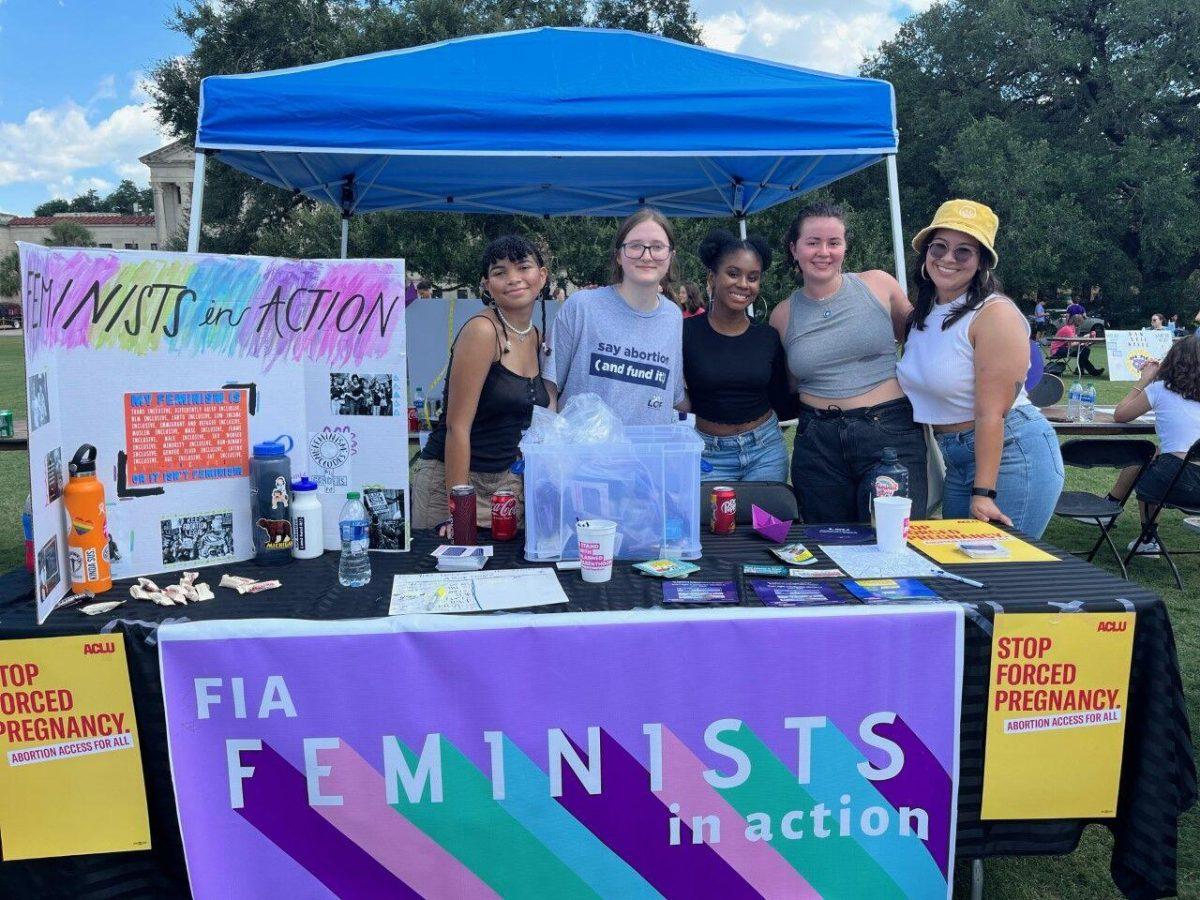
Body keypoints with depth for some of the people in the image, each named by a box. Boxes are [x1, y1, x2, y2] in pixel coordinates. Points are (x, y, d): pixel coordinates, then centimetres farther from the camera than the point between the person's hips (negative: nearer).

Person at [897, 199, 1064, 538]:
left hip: (1011, 455, -8)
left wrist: (983, 493, -23)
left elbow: (991, 414, -21)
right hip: (956, 459, 8)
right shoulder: (921, 315, 7)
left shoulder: (995, 314, -16)